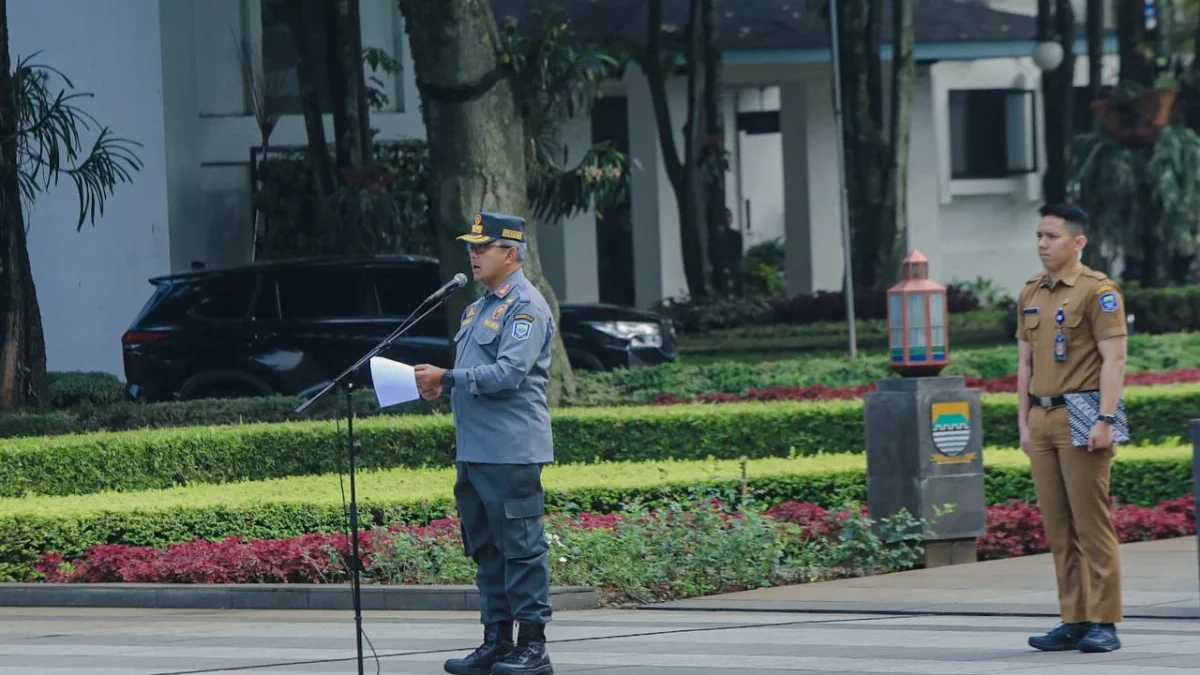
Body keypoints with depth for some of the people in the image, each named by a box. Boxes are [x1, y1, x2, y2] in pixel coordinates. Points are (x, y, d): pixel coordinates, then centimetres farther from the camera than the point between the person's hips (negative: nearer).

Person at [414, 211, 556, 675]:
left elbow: (509, 374, -20)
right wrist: (439, 384, 8)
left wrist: (448, 378, -17)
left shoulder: (526, 307, -10)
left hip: (512, 451, -10)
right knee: (486, 550, 12)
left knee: (521, 549, -7)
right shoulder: (479, 309, 20)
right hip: (474, 449, 10)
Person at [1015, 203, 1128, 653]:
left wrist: (1105, 419, -18)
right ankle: (1073, 621, 10)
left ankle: (1103, 623, -3)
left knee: (1091, 524, -6)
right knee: (1057, 528, 6)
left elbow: (1114, 359, -11)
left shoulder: (1098, 291, -6)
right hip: (1042, 418, 7)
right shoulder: (1030, 295, 15)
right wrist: (1024, 422, 14)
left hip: (1082, 418, -7)